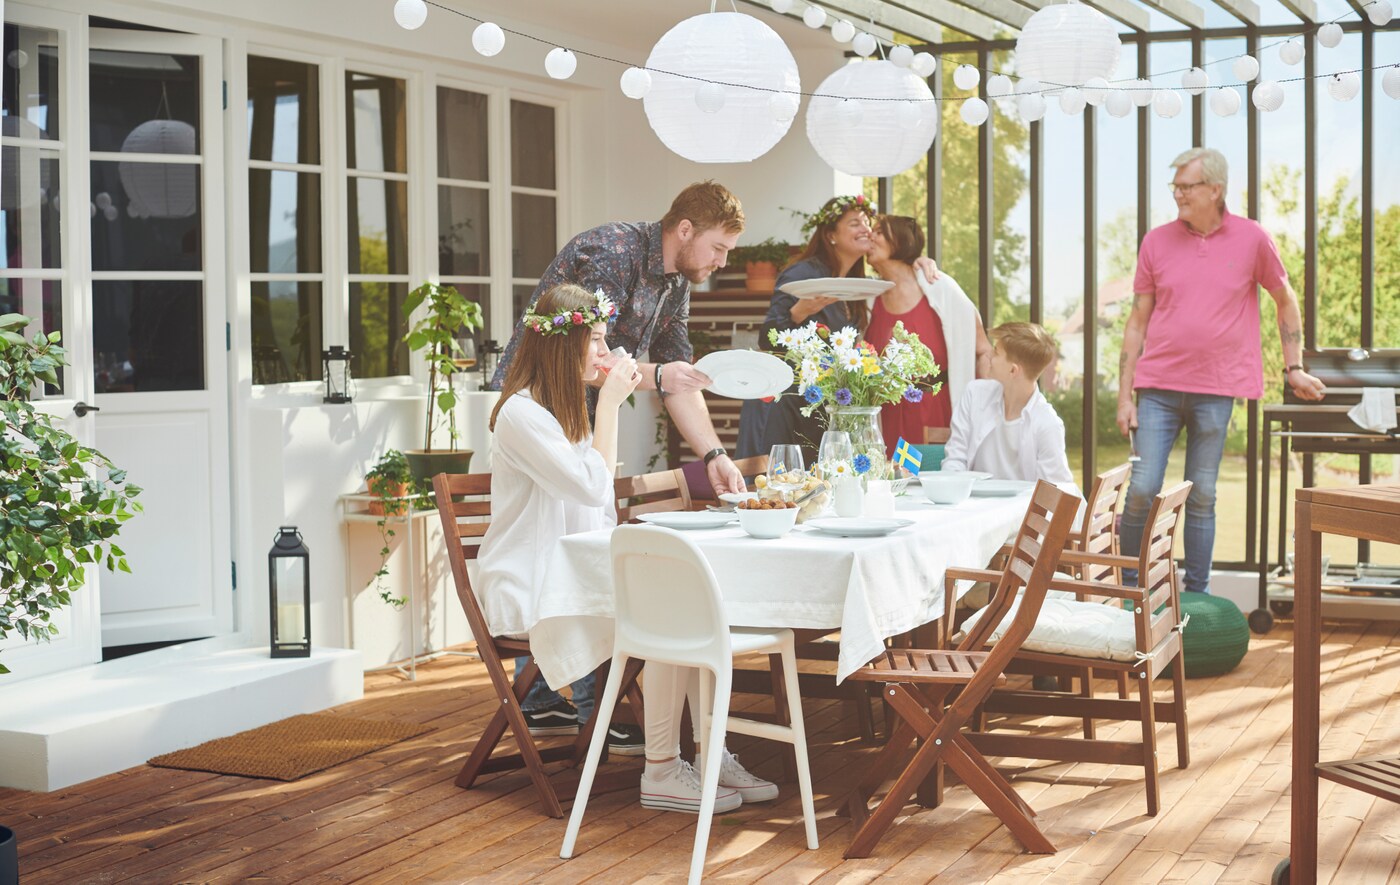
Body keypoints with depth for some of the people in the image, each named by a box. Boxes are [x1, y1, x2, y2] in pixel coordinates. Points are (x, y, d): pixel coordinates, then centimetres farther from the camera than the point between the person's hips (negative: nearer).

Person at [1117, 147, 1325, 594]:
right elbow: (1137, 322, 7)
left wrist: (1294, 368, 12)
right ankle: (1126, 590, 10)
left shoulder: (1252, 239, 2)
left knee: (1202, 496, 6)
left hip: (1216, 391, -1)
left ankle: (1197, 595, 17)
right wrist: (1124, 395, 2)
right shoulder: (1156, 241, 5)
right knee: (1142, 490, -4)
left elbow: (1286, 301, 16)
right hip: (1158, 387, 1)